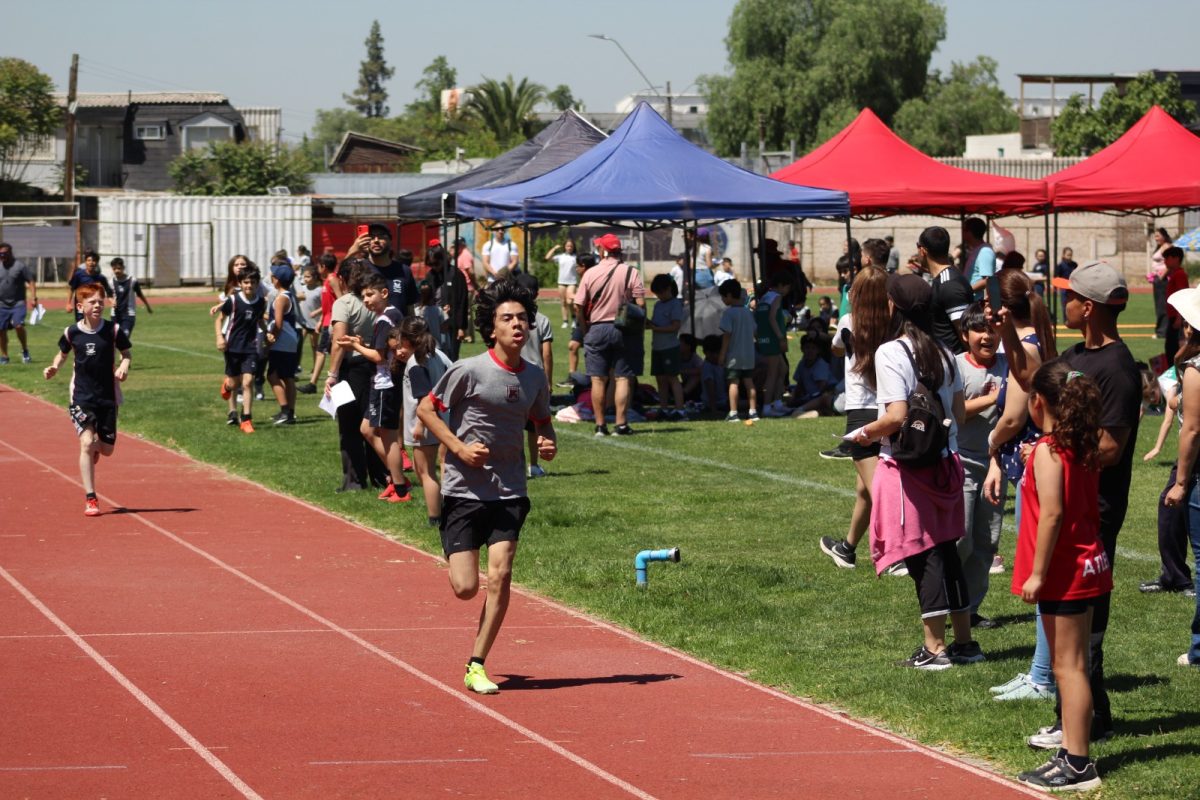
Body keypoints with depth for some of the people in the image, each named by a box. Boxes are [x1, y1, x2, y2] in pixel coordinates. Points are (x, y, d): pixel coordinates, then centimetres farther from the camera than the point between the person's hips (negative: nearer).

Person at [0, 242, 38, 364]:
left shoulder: (20, 266, -3)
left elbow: (31, 283, -5)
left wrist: (34, 298, -16)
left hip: (18, 303, -4)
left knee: (18, 325, -22)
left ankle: (25, 351, -3)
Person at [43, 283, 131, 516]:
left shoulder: (113, 330, -6)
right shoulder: (72, 332, -5)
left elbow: (126, 353, 7)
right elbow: (63, 353, 12)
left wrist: (124, 367, -14)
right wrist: (54, 368, -7)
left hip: (108, 396, 1)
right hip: (82, 396, -1)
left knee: (106, 449, 7)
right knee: (86, 443, -15)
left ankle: (95, 447, 48)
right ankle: (90, 499, -10)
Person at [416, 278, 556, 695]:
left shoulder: (535, 378, 3)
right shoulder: (469, 371, -12)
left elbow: (542, 422, 21)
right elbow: (425, 409, -3)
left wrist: (548, 444, -2)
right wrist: (460, 448, -14)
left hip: (509, 492, 3)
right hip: (464, 489, -3)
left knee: (500, 577, -10)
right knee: (466, 588, -6)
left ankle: (476, 666, 1)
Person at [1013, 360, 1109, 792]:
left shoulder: (1048, 452, -16)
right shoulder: (1084, 449, 8)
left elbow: (1052, 514, -22)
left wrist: (1037, 573, -19)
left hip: (1063, 572, -9)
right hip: (1088, 566, 9)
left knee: (1068, 667, -6)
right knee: (1072, 665, 14)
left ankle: (1077, 763, -4)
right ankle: (1072, 753, 20)